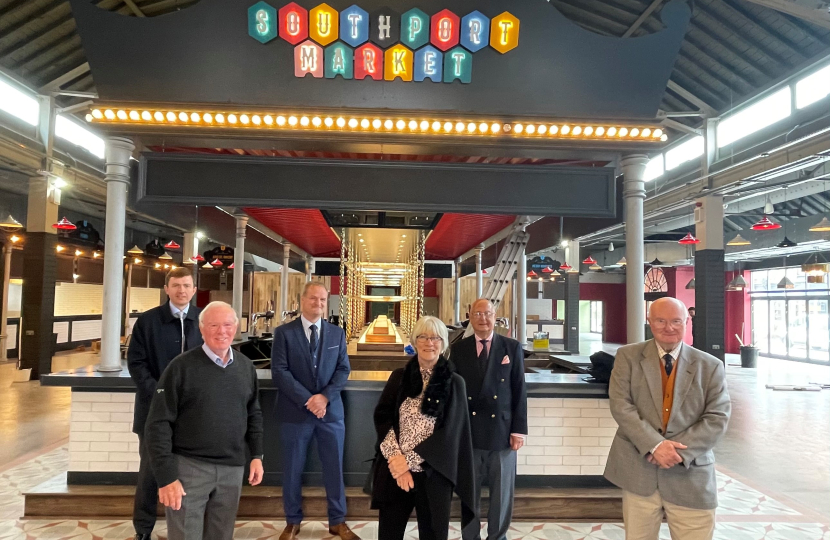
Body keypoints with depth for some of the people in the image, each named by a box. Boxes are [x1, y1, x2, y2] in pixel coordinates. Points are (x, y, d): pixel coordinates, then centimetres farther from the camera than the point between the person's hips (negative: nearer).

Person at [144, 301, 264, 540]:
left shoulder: (246, 367, 5)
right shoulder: (182, 366, -10)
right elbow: (159, 424, -10)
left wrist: (256, 455, 6)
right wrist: (166, 476, -14)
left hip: (232, 470, 4)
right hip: (188, 467, -4)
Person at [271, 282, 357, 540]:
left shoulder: (337, 333, 6)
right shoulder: (284, 332, -3)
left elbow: (343, 369, 2)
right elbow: (279, 371, -10)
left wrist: (325, 397, -13)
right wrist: (306, 399, -17)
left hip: (330, 410, 2)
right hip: (295, 411, -2)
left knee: (334, 468, 10)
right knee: (292, 469, 10)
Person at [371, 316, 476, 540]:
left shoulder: (454, 382, -3)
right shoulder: (399, 376, 4)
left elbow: (448, 432, -8)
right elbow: (381, 417, -1)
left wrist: (409, 460, -13)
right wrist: (396, 458, -14)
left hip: (433, 473, -1)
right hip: (395, 470, 2)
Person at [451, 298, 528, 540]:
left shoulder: (512, 348, 1)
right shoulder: (458, 349, 2)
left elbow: (519, 391, 0)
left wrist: (518, 430, -5)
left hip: (502, 431, 0)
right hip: (468, 432, 0)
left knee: (502, 492, 13)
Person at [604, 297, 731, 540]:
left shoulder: (710, 366, 4)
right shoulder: (628, 356, 1)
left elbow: (718, 417, -3)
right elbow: (620, 405, -7)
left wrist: (681, 450, -15)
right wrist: (654, 445, -18)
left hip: (691, 475, 1)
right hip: (638, 469, 0)